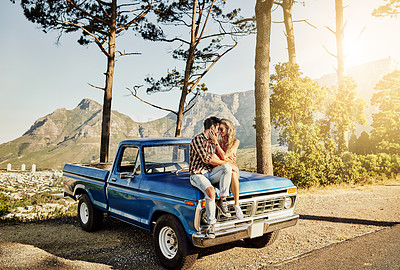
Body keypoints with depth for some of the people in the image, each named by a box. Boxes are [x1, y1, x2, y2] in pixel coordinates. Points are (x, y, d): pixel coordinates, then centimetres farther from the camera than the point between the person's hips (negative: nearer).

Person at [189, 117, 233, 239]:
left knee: (227, 167, -23)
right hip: (197, 175, -7)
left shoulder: (212, 141, 16)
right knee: (210, 191, -35)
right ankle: (211, 223, -19)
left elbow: (212, 158, 11)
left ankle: (222, 200, -16)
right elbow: (206, 158, -20)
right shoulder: (198, 139, -11)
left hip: (210, 173, 7)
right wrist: (224, 162, -15)